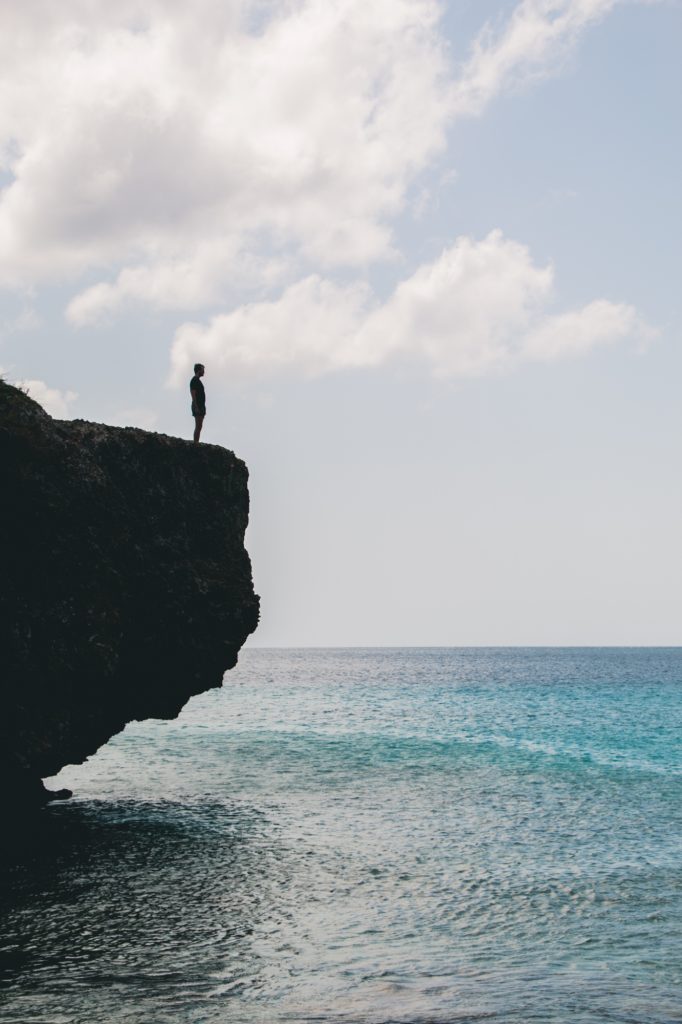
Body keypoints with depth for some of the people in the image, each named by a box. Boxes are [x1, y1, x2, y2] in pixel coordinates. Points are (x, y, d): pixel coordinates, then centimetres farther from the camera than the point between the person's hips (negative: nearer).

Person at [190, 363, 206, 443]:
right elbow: (193, 394, -17)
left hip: (201, 406, 10)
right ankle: (196, 443, -15)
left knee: (199, 427, 8)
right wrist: (196, 407, -23)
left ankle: (196, 443, 8)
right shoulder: (194, 380, -10)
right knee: (198, 426, -13)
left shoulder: (198, 380, 20)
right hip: (198, 407, -10)